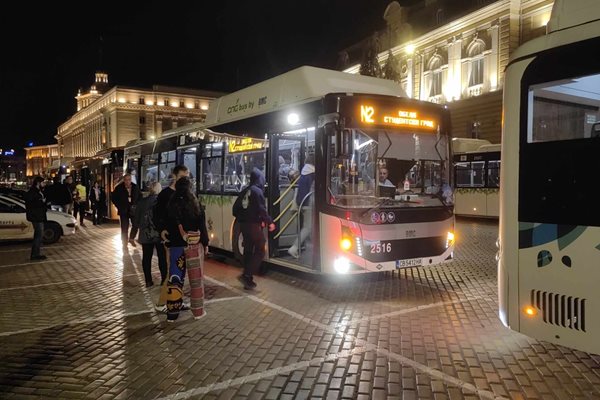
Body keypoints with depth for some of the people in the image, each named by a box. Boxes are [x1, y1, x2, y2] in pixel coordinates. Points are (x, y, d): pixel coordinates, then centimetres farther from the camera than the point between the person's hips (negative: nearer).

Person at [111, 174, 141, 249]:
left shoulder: (135, 187, 1)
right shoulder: (119, 188, -6)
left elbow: (139, 197, 13)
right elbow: (113, 198, 2)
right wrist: (119, 206, -4)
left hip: (133, 210, 3)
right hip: (124, 211, -2)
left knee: (136, 225, 4)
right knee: (124, 228, 1)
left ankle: (131, 238, 29)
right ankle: (125, 244, 11)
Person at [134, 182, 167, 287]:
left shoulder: (141, 202, 0)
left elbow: (136, 220, 4)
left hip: (146, 235, 2)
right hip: (161, 234, -2)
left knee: (146, 257, 11)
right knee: (162, 257, 7)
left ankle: (148, 281, 14)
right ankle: (164, 280, 8)